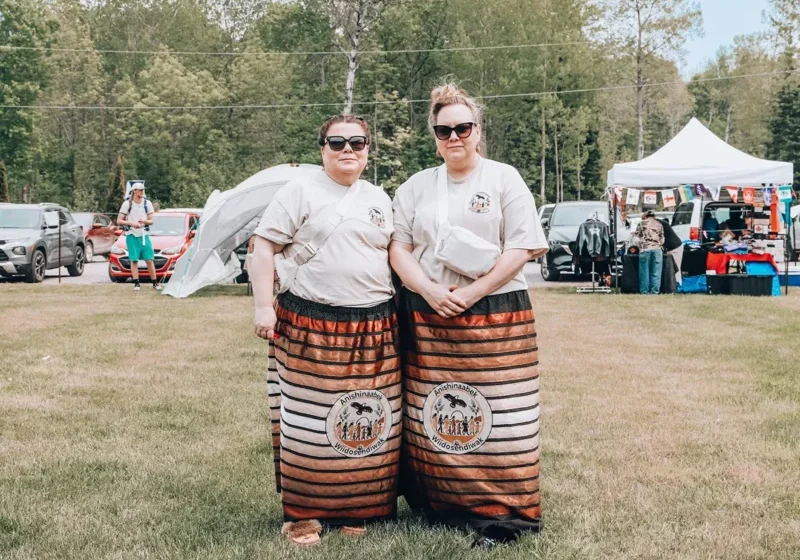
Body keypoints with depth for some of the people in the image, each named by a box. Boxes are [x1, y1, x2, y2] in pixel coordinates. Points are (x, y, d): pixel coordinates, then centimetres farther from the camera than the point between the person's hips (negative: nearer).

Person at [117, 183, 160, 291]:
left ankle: (155, 283, 5)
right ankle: (136, 284, 5)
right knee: (134, 260, -1)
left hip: (144, 234, 2)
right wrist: (132, 223, -16)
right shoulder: (127, 204, -4)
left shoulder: (147, 203, 4)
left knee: (149, 260, -1)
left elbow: (151, 221, 7)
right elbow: (119, 221, -3)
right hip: (131, 235, -2)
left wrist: (145, 221, -14)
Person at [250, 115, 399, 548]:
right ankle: (303, 514, 9)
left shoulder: (379, 200, 16)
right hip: (309, 328, -5)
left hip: (373, 330, 5)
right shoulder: (299, 192, 0)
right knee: (309, 423, -3)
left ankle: (359, 509, 20)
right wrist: (263, 306, -12)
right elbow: (265, 247, -4)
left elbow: (392, 255, 23)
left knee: (368, 424, 6)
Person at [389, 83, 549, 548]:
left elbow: (521, 249, -6)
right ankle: (439, 505, 17)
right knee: (431, 417, 5)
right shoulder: (416, 187, 13)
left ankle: (501, 516, 3)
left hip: (495, 314, -3)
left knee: (496, 418, -4)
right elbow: (399, 248, 8)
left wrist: (471, 294, -13)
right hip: (428, 317, 4)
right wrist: (431, 291, -10)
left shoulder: (504, 179, 2)